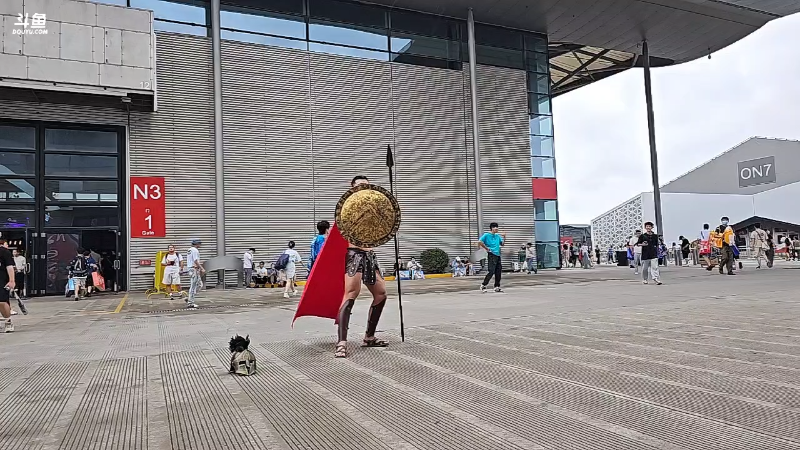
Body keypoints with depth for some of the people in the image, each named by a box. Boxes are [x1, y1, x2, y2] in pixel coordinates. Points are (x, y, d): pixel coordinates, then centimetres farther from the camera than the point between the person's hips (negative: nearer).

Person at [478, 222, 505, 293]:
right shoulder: (486, 235, -4)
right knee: (491, 271, -12)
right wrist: (486, 248, -8)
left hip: (498, 255, 7)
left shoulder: (498, 236, 15)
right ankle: (483, 285, -1)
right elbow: (479, 242, -12)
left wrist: (504, 237, 7)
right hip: (491, 255, -7)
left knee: (498, 272, 7)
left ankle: (497, 287, 15)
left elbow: (502, 244, 23)